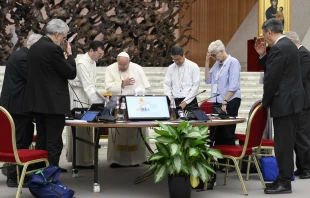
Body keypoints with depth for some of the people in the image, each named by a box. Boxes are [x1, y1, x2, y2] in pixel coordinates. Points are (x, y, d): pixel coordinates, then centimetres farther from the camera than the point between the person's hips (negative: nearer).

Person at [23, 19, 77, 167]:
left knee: (41, 142, 14)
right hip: (53, 103, -9)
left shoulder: (34, 47, 12)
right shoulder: (53, 49, -16)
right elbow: (71, 73, -11)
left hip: (37, 101, 9)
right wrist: (69, 55, 3)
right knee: (54, 143, -4)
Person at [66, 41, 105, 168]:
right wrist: (98, 103, -27)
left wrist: (101, 100, 9)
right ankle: (80, 161, 2)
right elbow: (87, 86, -25)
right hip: (78, 100, -9)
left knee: (85, 130, 12)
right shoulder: (82, 63, -21)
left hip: (86, 99, 9)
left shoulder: (92, 62, 8)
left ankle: (85, 160, 18)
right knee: (80, 130, -4)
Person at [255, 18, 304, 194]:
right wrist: (263, 55, 9)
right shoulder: (289, 45, 15)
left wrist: (265, 102, -5)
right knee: (287, 143, 13)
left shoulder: (278, 48, -17)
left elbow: (271, 78, -17)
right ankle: (285, 178, 19)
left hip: (284, 102, -10)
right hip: (293, 100, 10)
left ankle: (284, 183, -1)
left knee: (283, 144, -5)